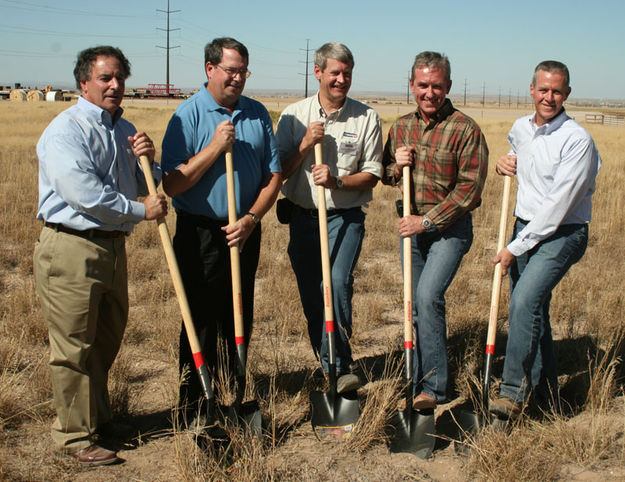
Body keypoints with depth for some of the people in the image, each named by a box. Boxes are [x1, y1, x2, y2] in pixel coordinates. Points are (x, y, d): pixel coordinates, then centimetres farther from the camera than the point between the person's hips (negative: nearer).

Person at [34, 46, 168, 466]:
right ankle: (75, 435, 12)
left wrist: (147, 160, 0)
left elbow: (143, 186, 22)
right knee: (74, 347, -1)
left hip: (113, 246, 8)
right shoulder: (66, 130, -12)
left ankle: (99, 419, 34)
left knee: (107, 341, 18)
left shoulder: (125, 129, 15)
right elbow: (83, 193, -23)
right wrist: (141, 210, -15)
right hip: (71, 249, -8)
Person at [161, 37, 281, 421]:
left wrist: (251, 218, -7)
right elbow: (172, 184, -12)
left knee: (239, 322, 13)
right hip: (201, 235, -4)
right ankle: (195, 413, 14)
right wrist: (215, 147, -19)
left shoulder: (258, 114, 7)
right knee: (201, 325, 1)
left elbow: (273, 176, 8)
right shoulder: (190, 115, -7)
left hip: (245, 233, 4)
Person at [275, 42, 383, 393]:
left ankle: (340, 367, -13)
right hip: (302, 217, 3)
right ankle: (333, 371, 21)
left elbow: (372, 175, 1)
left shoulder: (367, 117, 2)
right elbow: (279, 172, 4)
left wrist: (337, 181, -16)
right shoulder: (294, 115, 6)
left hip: (346, 218, -2)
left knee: (337, 283, -23)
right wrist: (305, 144, -11)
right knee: (311, 298, 7)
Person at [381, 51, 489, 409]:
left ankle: (433, 386, -10)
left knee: (429, 296, -21)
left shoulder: (465, 129, -12)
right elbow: (385, 176, 17)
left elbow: (469, 189, -15)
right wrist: (395, 167, -7)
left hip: (450, 226, -6)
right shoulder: (402, 127, 6)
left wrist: (428, 220, -16)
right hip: (413, 225, 6)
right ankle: (425, 382, 26)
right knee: (417, 308, 11)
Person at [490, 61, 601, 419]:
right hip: (525, 227, 7)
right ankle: (547, 397, 24)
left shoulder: (577, 140, -16)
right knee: (532, 311, 10)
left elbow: (558, 205, -20)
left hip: (562, 233, -7)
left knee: (526, 300, -25)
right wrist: (506, 163, 6)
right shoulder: (520, 128, 7)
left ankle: (513, 391, -17)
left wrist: (515, 248, -17)